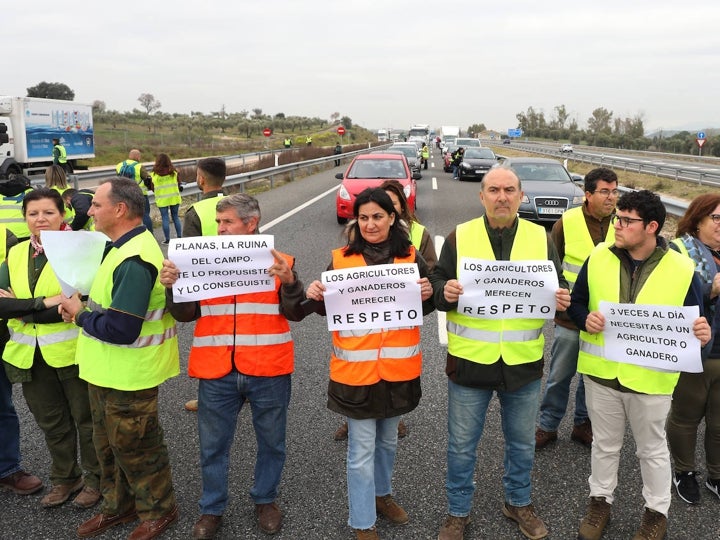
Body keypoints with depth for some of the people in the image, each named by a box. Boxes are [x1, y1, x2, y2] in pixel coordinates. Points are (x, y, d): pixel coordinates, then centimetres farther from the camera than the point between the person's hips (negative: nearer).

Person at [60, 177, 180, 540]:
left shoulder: (134, 261, -27)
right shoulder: (124, 246, 6)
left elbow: (120, 329, -31)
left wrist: (80, 314, -15)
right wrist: (82, 308, 1)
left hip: (127, 374, -10)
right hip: (108, 370, 10)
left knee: (135, 447, 9)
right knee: (109, 442, 23)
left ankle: (158, 511, 30)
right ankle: (119, 506, 42)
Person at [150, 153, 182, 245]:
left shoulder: (154, 174, -6)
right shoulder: (173, 172, -1)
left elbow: (153, 188, -1)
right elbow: (179, 183, 6)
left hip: (162, 199, -2)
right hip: (174, 197, 2)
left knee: (165, 218, 5)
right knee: (175, 217, 14)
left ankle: (167, 240, 7)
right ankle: (179, 237, 16)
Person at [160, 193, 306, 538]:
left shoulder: (279, 262, -1)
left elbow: (295, 314, -5)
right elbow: (186, 314, 4)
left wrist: (290, 282, -23)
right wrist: (172, 287, -15)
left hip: (268, 371, -1)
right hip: (216, 372, 1)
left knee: (271, 442, 15)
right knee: (213, 445, 13)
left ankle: (265, 500, 37)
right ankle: (212, 508, 33)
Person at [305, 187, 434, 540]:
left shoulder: (410, 257, 0)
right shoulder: (341, 258, -5)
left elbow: (425, 309, 7)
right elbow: (329, 310, 4)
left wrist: (427, 294, -15)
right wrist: (316, 295, -18)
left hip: (397, 367, 3)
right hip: (355, 368, -2)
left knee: (388, 439, 22)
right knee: (361, 449, 6)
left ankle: (381, 494, 46)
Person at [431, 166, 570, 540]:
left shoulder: (540, 238, 1)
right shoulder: (459, 237, -3)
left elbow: (558, 287, 7)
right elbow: (436, 286, -2)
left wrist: (562, 300, -15)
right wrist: (445, 291, -24)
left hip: (523, 363, 2)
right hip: (470, 361, -1)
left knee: (522, 442, 20)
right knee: (462, 444, 12)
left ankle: (518, 502, 44)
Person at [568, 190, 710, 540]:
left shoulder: (682, 270, -11)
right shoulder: (598, 259, -5)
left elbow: (694, 322, -2)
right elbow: (576, 302, 5)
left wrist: (702, 335, -25)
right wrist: (585, 319, -17)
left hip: (651, 379, -2)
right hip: (601, 372, 2)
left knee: (652, 449, 18)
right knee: (605, 444, 20)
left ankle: (657, 511, 40)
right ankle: (600, 500, 41)